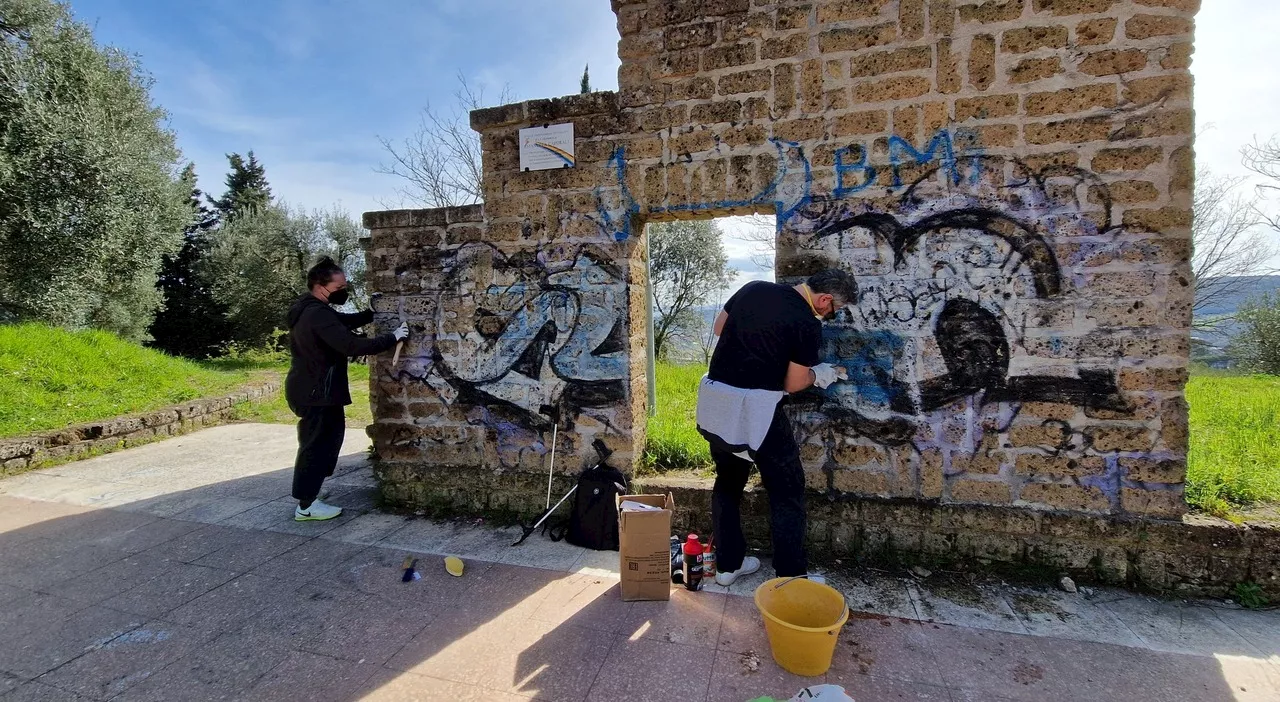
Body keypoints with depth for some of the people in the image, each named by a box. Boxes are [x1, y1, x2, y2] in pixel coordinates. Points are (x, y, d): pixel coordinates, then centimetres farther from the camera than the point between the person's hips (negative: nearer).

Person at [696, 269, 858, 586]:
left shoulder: (753, 288, 7)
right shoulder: (808, 324, -10)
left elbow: (720, 327, 18)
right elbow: (793, 384, -5)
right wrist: (819, 374, 14)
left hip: (713, 400, 7)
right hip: (754, 409, -7)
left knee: (728, 481, 20)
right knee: (787, 489, 11)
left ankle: (728, 564, 31)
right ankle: (791, 576, 19)